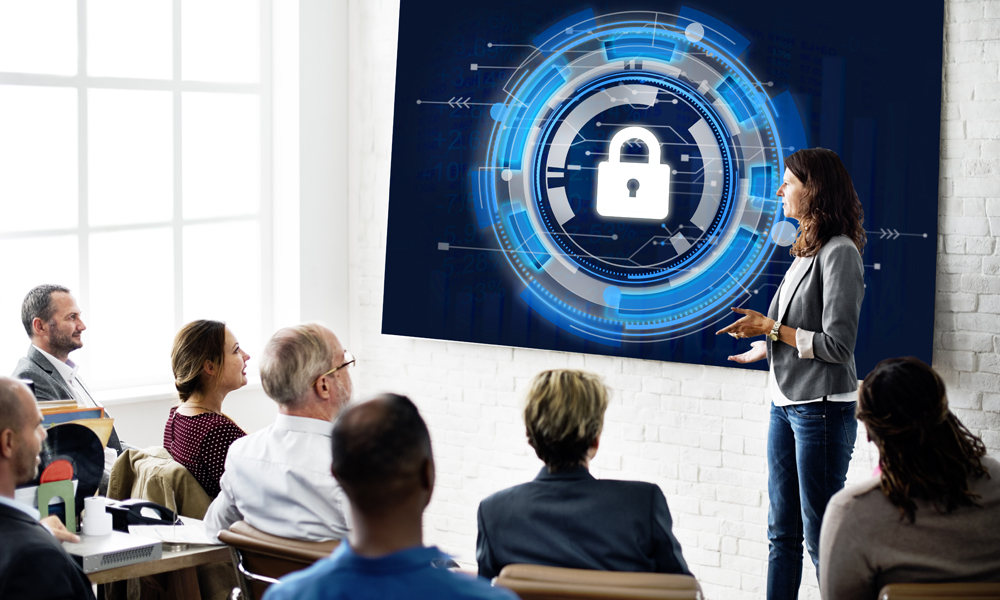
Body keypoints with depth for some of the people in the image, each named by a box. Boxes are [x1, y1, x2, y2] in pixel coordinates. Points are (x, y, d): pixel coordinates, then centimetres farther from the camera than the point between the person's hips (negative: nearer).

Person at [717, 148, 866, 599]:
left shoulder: (840, 252, -14)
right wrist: (764, 349, 24)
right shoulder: (807, 250, 12)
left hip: (822, 407, -9)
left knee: (822, 539, -3)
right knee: (782, 533, 11)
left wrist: (771, 328, -13)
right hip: (786, 403, 9)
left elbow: (837, 345, -18)